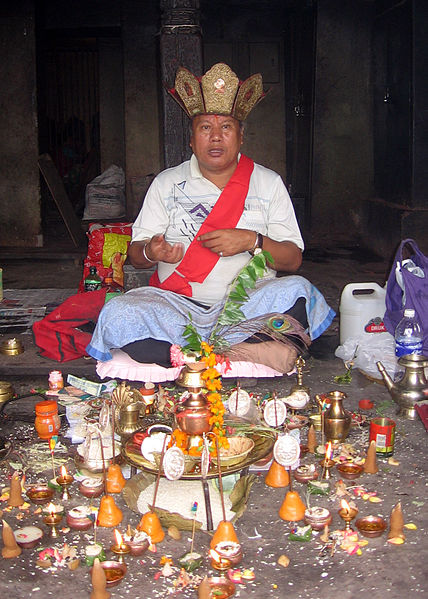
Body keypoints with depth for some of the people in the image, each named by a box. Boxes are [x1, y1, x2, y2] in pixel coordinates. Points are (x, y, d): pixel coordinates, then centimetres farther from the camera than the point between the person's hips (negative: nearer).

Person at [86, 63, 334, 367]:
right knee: (118, 315, -28)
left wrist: (253, 241, -14)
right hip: (177, 305, 1)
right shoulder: (166, 183, 13)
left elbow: (293, 260, 6)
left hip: (248, 304, 0)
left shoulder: (269, 183, 10)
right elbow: (135, 255, 9)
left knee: (297, 292, -30)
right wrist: (151, 252, -16)